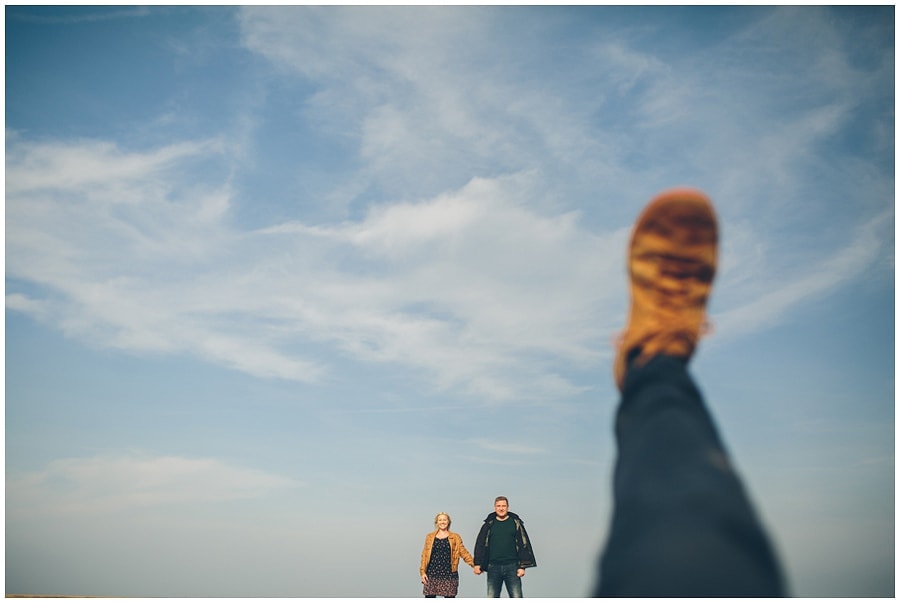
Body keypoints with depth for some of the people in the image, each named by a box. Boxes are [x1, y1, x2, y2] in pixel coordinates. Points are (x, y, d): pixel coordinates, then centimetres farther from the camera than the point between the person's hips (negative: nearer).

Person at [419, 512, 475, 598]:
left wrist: (474, 564, -11)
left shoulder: (455, 537, 8)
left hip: (449, 574, -1)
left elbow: (463, 552, 2)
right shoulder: (430, 537, 10)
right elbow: (425, 555, 8)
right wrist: (423, 571, 0)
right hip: (432, 573, 1)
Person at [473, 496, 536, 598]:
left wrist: (522, 566, -3)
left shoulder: (516, 523, 4)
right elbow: (480, 545, 10)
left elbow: (524, 545, 3)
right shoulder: (489, 524, 8)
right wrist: (477, 564, 4)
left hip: (512, 567, -1)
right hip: (493, 567, 2)